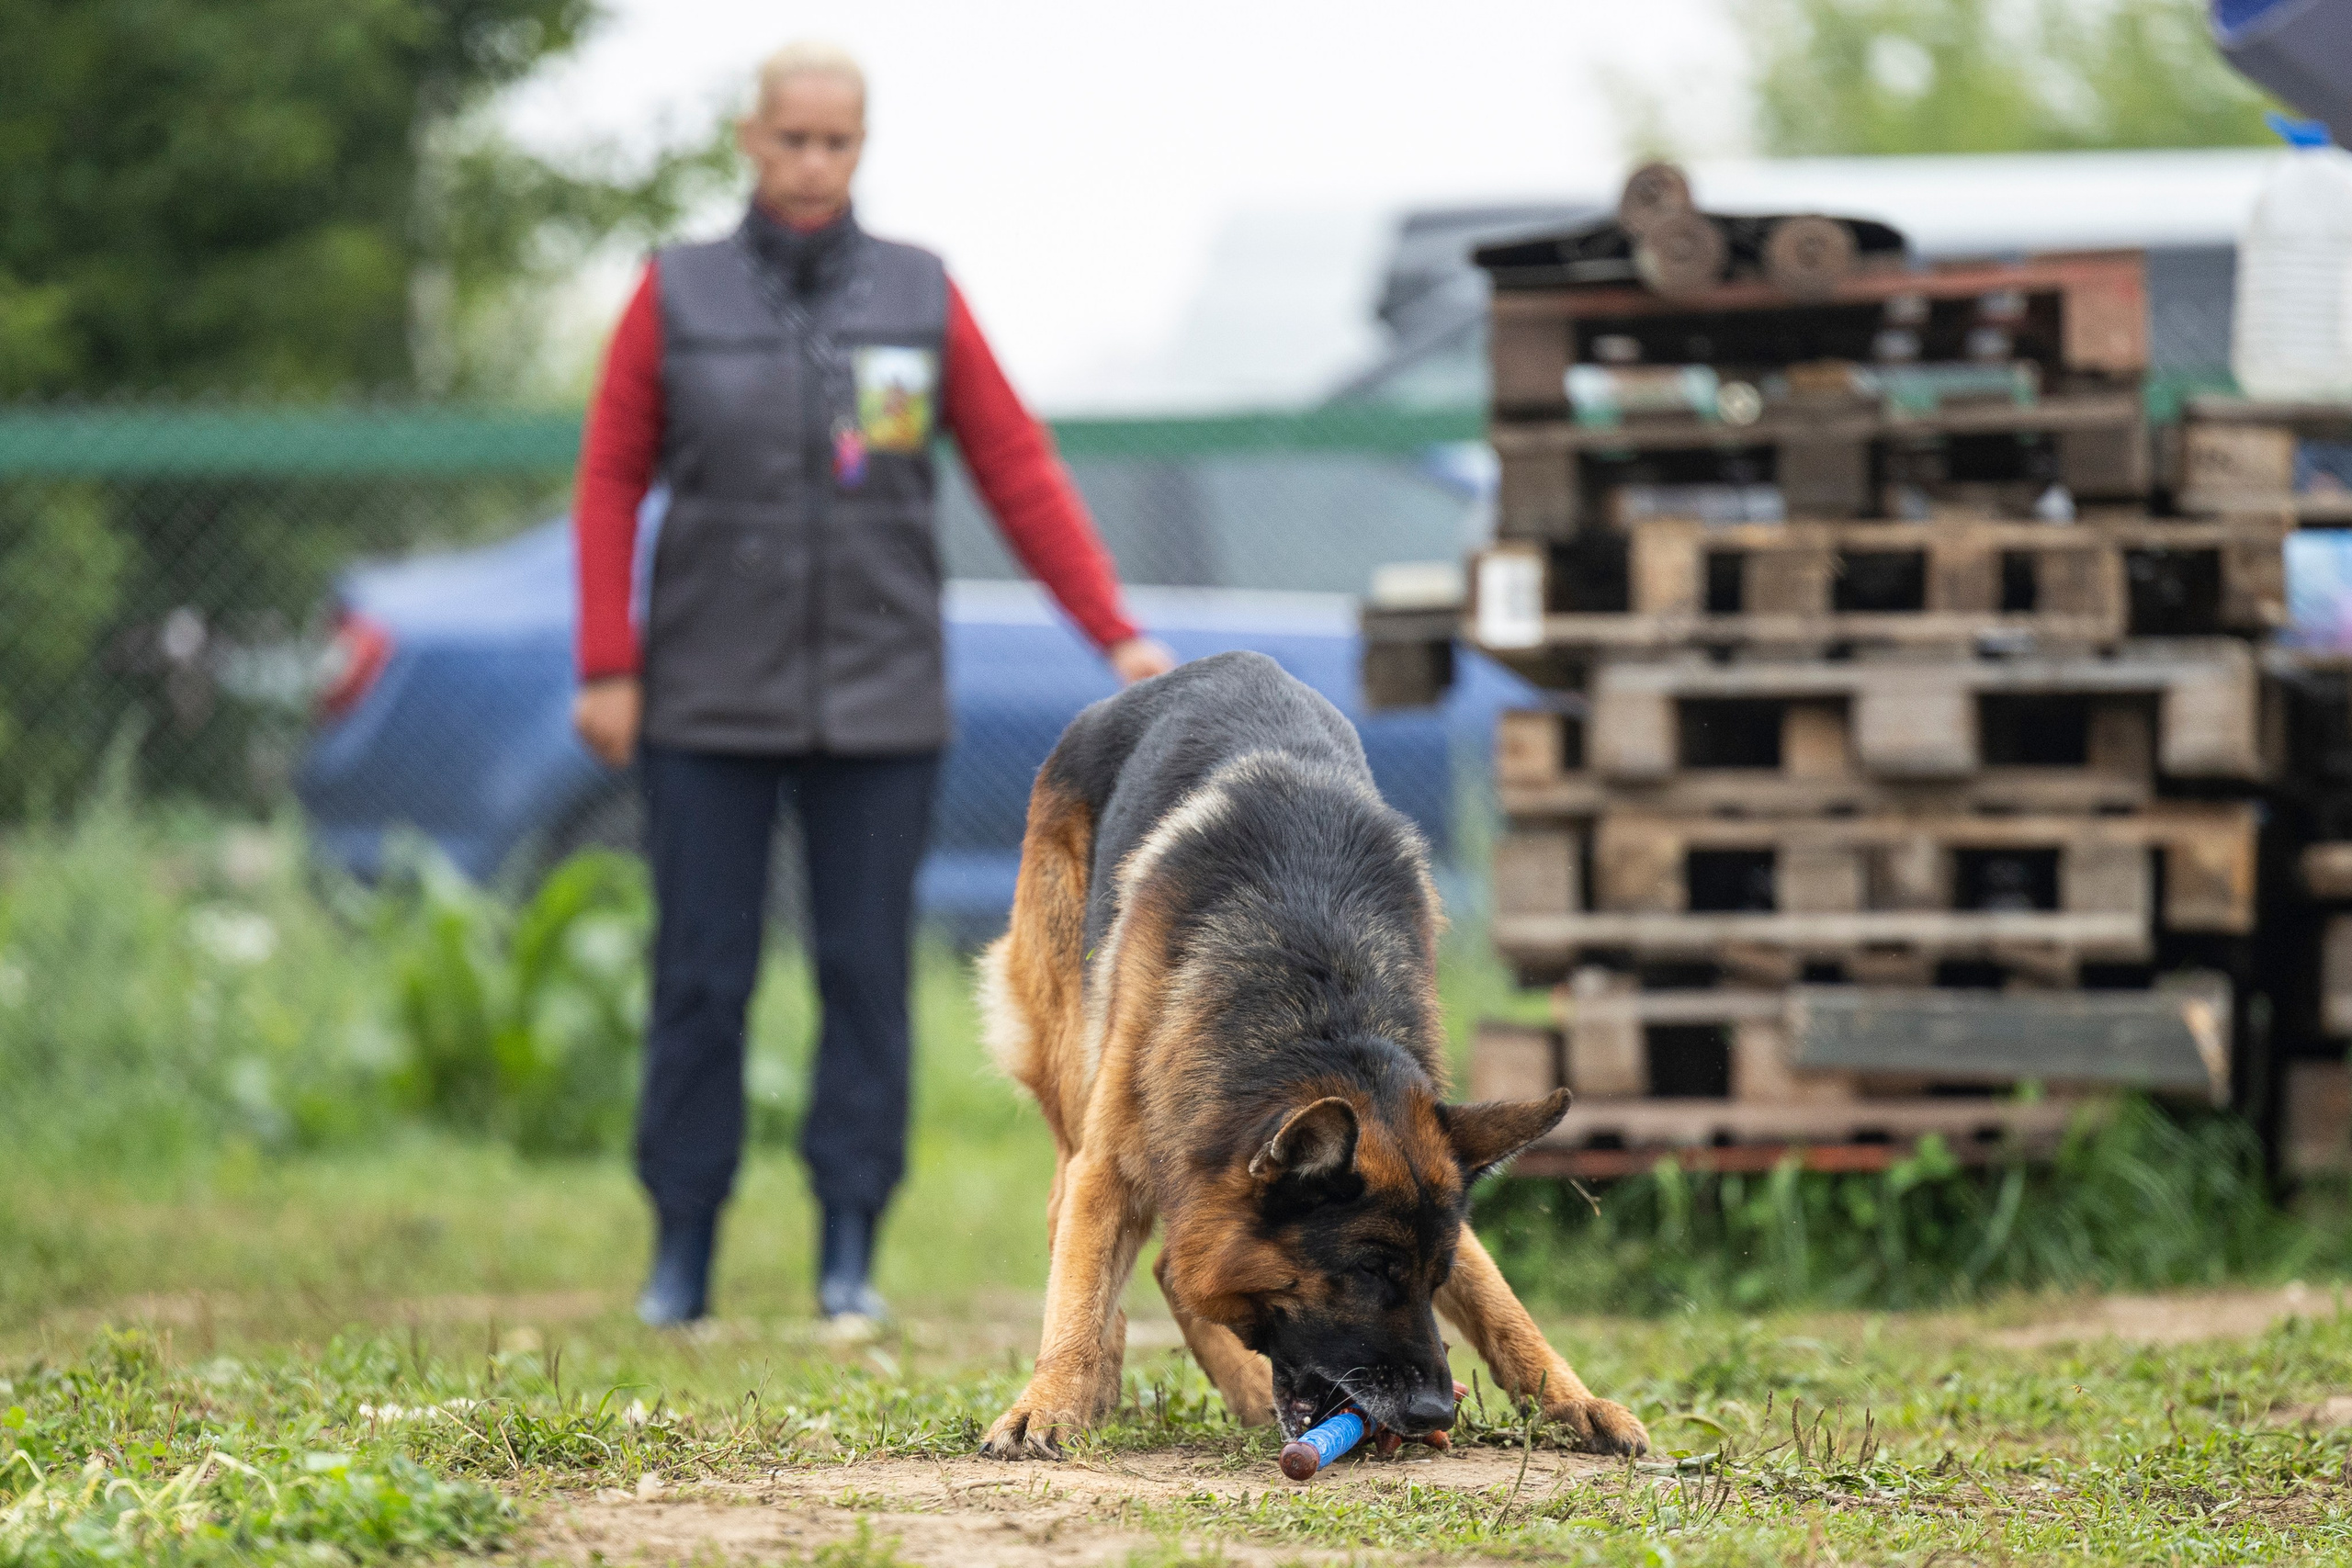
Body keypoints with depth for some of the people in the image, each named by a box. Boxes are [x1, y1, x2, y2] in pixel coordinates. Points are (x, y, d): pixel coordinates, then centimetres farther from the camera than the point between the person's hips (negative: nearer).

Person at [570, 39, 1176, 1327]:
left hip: (875, 708, 1)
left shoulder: (919, 300, 1)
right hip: (712, 703, -1)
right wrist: (607, 671, -6)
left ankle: (849, 1259, 6)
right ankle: (682, 1256, 9)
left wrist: (1119, 637, -7)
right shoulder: (676, 296, -1)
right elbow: (611, 483, 1)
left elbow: (1021, 477, 0)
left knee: (866, 972, -1)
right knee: (701, 977, -1)